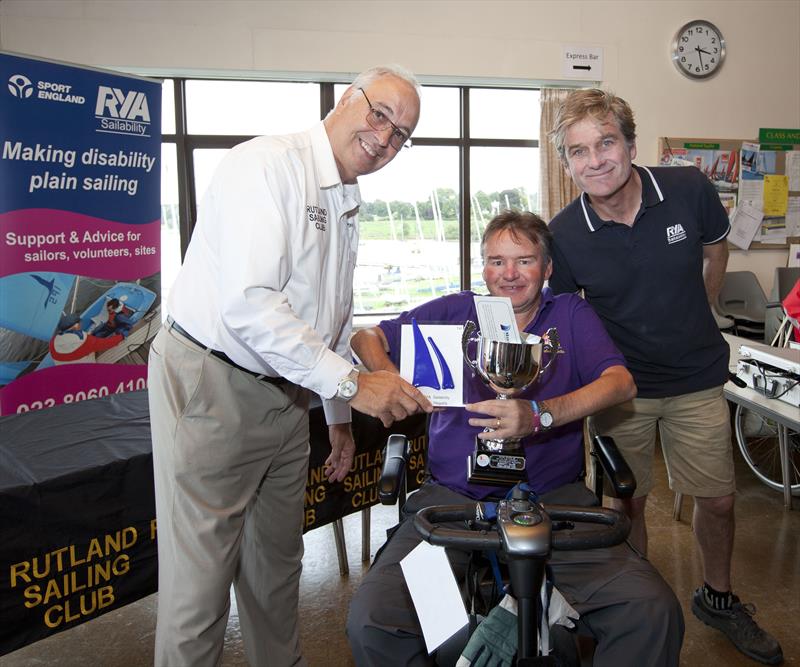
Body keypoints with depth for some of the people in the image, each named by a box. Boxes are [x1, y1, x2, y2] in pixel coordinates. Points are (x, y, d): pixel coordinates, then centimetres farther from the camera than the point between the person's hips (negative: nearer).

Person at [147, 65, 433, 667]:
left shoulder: (348, 204, 13)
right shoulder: (267, 164, -15)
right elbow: (248, 304, -27)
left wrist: (339, 419, 21)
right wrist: (351, 383, -25)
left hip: (286, 396, 9)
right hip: (212, 386, -8)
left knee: (278, 560, 21)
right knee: (200, 579, 0)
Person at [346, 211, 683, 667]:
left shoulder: (570, 314, 11)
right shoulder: (454, 313, 13)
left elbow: (621, 382, -5)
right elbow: (367, 338, 14)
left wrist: (539, 415, -23)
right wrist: (389, 378, -10)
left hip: (554, 499, 0)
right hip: (453, 497, 1)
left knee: (654, 612, -20)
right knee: (371, 623, -20)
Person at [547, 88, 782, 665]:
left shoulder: (689, 189, -14)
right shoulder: (563, 235, -18)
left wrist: (692, 320, 11)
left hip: (697, 379, 2)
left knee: (718, 499, 13)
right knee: (626, 504, 10)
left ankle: (718, 598, 40)